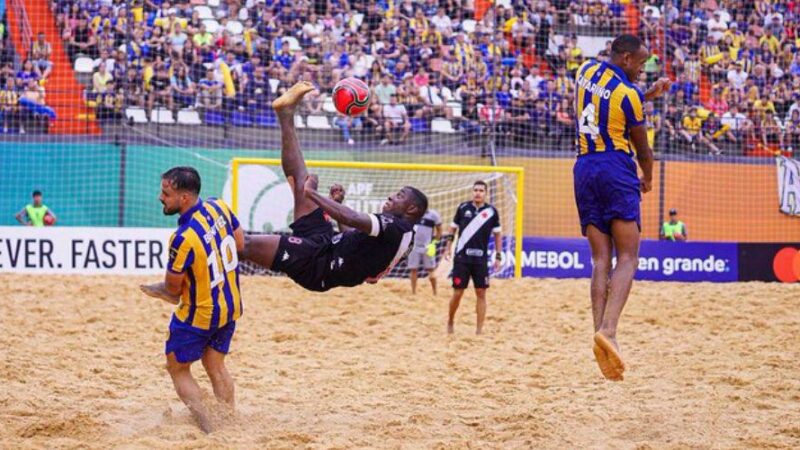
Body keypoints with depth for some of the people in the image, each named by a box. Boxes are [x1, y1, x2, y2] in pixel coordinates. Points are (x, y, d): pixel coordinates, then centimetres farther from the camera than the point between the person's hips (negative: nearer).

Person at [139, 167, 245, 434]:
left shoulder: (183, 239, -31)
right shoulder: (219, 207, -11)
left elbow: (173, 289, -17)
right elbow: (240, 244, 7)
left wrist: (155, 290, 5)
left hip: (199, 315, -7)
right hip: (230, 307, 7)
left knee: (178, 369, 10)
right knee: (215, 366, 22)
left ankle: (210, 431, 6)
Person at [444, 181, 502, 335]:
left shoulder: (491, 211, 1)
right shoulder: (463, 207, 1)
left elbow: (497, 234, 7)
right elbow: (453, 228, 11)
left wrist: (498, 256, 2)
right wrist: (448, 248, 5)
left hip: (480, 259, 0)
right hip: (462, 257, 0)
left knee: (481, 293, -2)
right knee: (457, 293, 0)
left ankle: (479, 330, 3)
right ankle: (450, 322, 21)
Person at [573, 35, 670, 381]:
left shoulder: (586, 72, 10)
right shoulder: (629, 93, -7)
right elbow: (642, 149, 3)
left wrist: (649, 95, 27)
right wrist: (647, 179, 21)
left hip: (584, 168, 6)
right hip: (617, 170, -6)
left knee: (600, 259, 4)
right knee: (627, 258, -9)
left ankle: (600, 330, -11)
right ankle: (608, 330, -28)